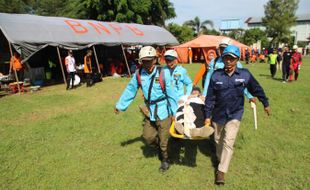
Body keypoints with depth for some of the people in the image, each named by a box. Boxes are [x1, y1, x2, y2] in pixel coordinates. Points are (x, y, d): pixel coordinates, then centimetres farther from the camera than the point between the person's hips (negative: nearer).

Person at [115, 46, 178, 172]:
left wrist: (174, 112, -7)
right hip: (149, 112, 4)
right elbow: (130, 91, 3)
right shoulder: (138, 75, -7)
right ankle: (160, 147, 41)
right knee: (148, 137, 8)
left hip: (163, 111, -3)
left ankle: (165, 160, 35)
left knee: (163, 139, 8)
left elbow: (171, 94, -10)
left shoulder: (162, 73, -16)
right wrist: (120, 105, 8)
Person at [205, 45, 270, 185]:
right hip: (218, 114, 2)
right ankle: (220, 159, 45)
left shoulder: (245, 74, -11)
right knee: (218, 140, 18)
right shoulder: (216, 75, -13)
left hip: (235, 114, -1)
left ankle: (221, 171, 6)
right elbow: (210, 97, -8)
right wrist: (207, 115, -7)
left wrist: (265, 104, 14)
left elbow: (256, 89, 4)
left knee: (228, 142, -7)